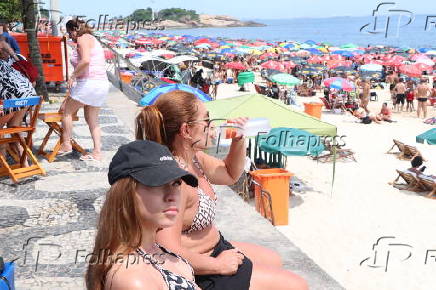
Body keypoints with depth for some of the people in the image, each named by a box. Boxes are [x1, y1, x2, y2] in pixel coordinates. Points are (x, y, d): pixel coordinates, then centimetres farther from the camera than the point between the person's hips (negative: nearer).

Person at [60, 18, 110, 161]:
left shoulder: (83, 38, -7)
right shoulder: (92, 39, 23)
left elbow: (85, 61, -24)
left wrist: (73, 76, -13)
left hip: (89, 83, -10)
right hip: (102, 84, 10)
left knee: (67, 110, 6)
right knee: (92, 120, 13)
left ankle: (66, 145, 12)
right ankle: (97, 152, 12)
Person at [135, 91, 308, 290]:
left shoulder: (194, 159, -1)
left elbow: (230, 174, 19)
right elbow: (170, 252, -36)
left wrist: (239, 140, 1)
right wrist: (219, 265, -22)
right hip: (201, 273, -10)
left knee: (273, 260, 29)